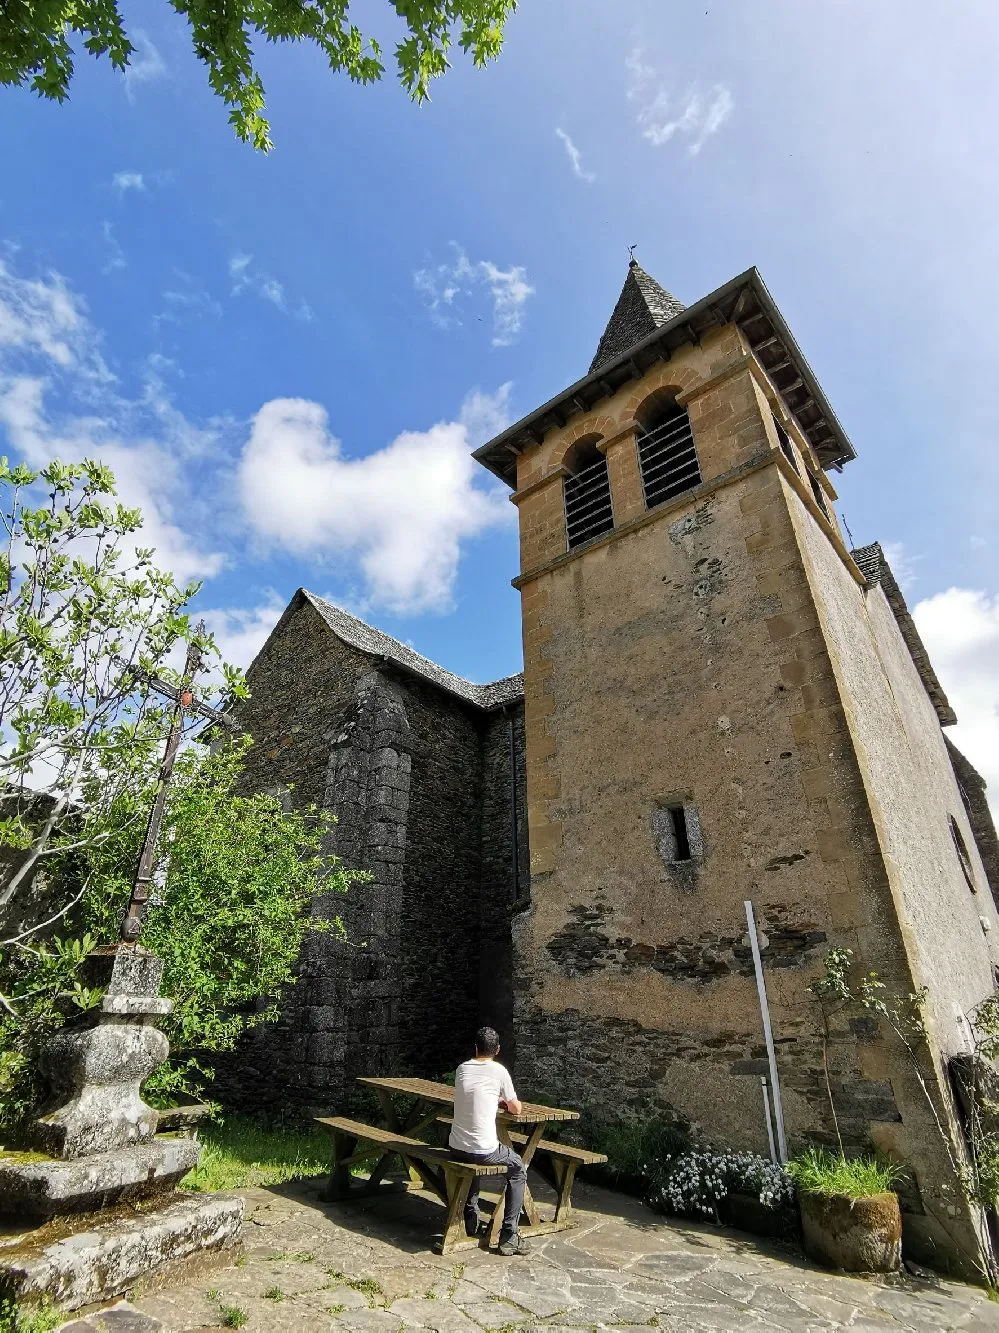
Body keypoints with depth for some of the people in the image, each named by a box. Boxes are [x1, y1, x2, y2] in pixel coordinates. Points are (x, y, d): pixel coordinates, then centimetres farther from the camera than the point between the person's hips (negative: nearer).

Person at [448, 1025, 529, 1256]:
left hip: (456, 1148, 5)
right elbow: (516, 1109, 3)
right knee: (519, 1171, 21)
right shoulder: (498, 1071, -10)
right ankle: (509, 1235, 15)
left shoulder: (462, 1069, 4)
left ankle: (471, 1218, 42)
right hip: (483, 1150, -5)